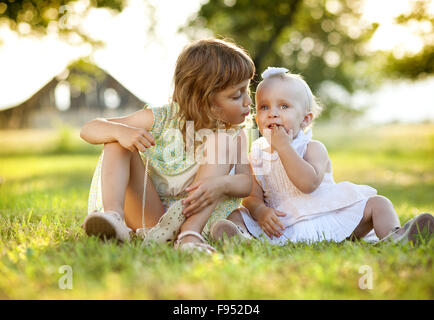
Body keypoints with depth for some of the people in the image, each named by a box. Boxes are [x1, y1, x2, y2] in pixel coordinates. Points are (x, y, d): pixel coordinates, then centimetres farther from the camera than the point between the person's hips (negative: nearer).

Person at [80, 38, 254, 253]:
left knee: (221, 143, -19)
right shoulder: (159, 120, -6)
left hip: (195, 217, 0)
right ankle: (113, 214, -34)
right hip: (150, 216, 0)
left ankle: (190, 234, -34)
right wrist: (120, 131, -30)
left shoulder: (234, 135, -1)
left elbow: (246, 181, -11)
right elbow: (88, 130, -5)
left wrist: (222, 183, -35)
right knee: (118, 140, -13)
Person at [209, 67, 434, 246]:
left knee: (377, 204, -11)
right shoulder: (257, 155, 7)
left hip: (328, 220, 0)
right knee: (236, 215, -20)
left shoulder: (314, 148, -3)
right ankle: (242, 239, -50)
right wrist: (260, 211, -24)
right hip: (282, 229, 1)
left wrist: (283, 147, -24)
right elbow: (252, 196, 1)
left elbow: (309, 184, -24)